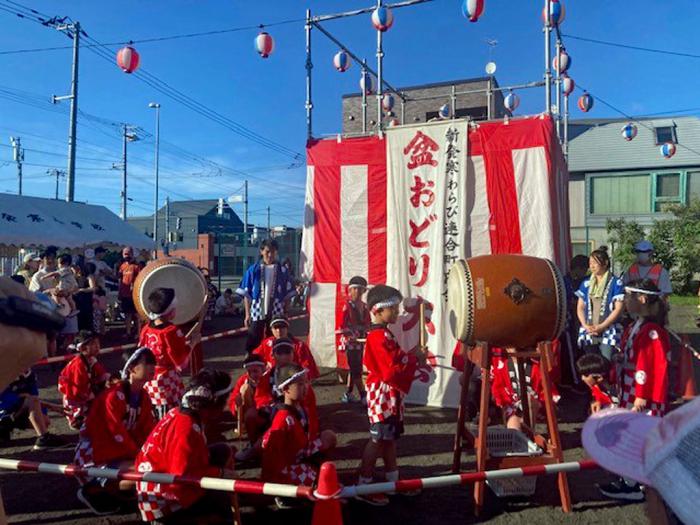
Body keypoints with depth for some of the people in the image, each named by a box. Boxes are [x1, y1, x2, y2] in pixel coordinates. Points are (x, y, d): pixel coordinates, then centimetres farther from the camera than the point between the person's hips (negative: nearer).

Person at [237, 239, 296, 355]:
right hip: (257, 312, 0)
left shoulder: (282, 271, 1)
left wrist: (285, 314, 5)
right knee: (253, 343, 2)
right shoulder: (253, 270, 0)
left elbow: (287, 295, 5)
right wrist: (247, 314, 0)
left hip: (276, 313, 1)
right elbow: (246, 294, 3)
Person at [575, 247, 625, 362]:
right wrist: (585, 325, -5)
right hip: (588, 333, 4)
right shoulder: (586, 284, 13)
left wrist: (601, 326, -12)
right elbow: (580, 307, 12)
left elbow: (618, 308, -6)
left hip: (608, 332, -4)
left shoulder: (616, 283, 0)